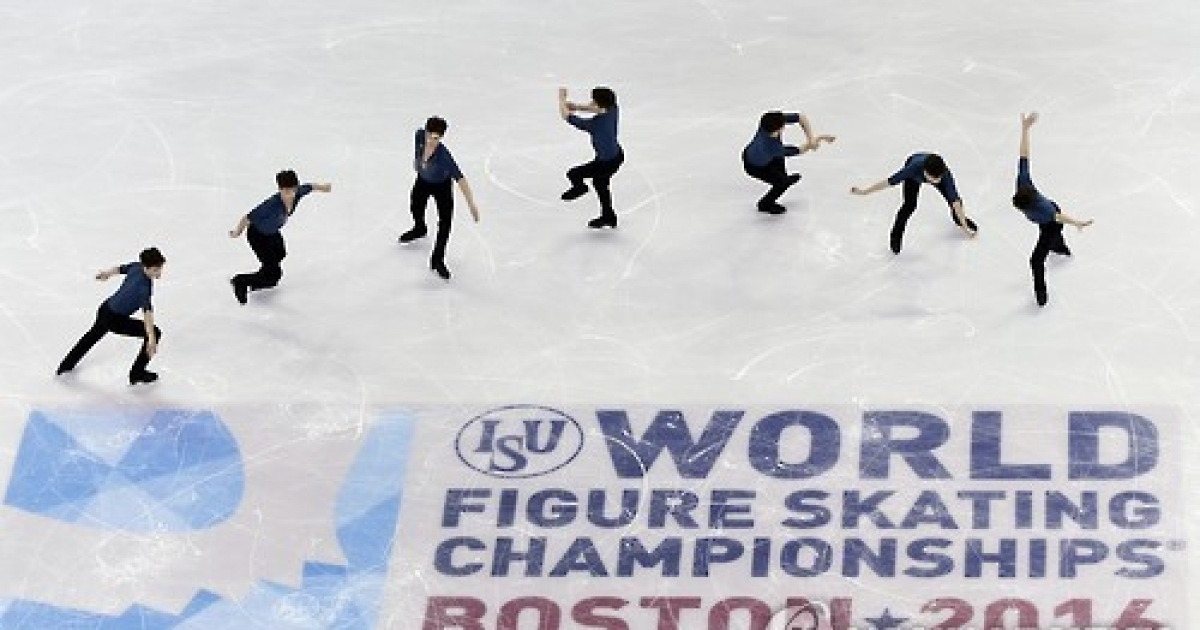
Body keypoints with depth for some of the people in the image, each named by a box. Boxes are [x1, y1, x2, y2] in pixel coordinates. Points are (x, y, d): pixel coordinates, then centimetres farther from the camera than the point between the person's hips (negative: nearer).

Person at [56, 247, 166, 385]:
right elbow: (147, 311, -40)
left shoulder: (136, 267, -6)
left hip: (105, 310, 9)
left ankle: (67, 364, 58)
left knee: (92, 336, 35)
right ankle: (137, 373, 9)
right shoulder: (144, 286, -30)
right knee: (155, 333, -3)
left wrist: (105, 273, 37)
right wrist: (151, 338, -47)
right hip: (116, 320, -9)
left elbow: (120, 268, 15)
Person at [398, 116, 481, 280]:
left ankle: (437, 260, 14)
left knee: (445, 222, -6)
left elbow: (460, 180, -42)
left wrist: (472, 205, -42)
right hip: (423, 181, 5)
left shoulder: (444, 156, -44)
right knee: (416, 208, 27)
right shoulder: (420, 136, -32)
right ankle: (419, 229, 64)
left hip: (442, 186, -5)